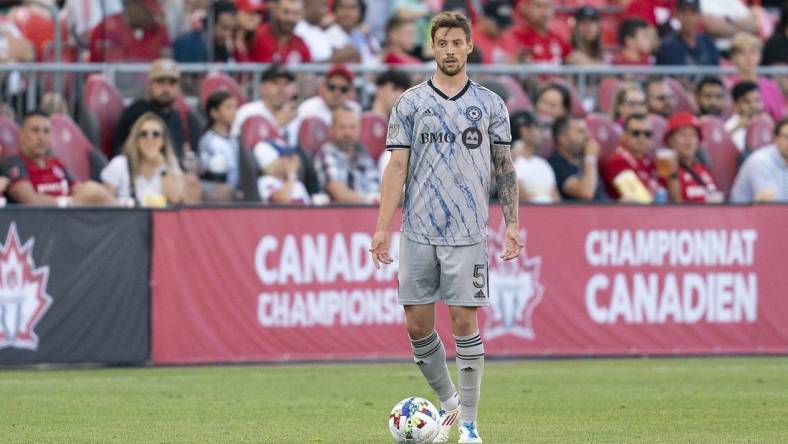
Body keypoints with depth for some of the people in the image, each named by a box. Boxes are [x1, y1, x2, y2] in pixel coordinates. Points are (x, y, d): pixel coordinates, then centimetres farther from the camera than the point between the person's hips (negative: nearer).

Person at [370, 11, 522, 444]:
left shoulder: (490, 105, 7)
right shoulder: (410, 103, 5)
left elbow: (505, 168, 9)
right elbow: (396, 167, 3)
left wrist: (512, 224, 1)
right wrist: (382, 227, -3)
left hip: (467, 231, -1)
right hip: (418, 230, 1)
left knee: (464, 322, -5)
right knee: (417, 324, 2)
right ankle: (448, 403, 23)